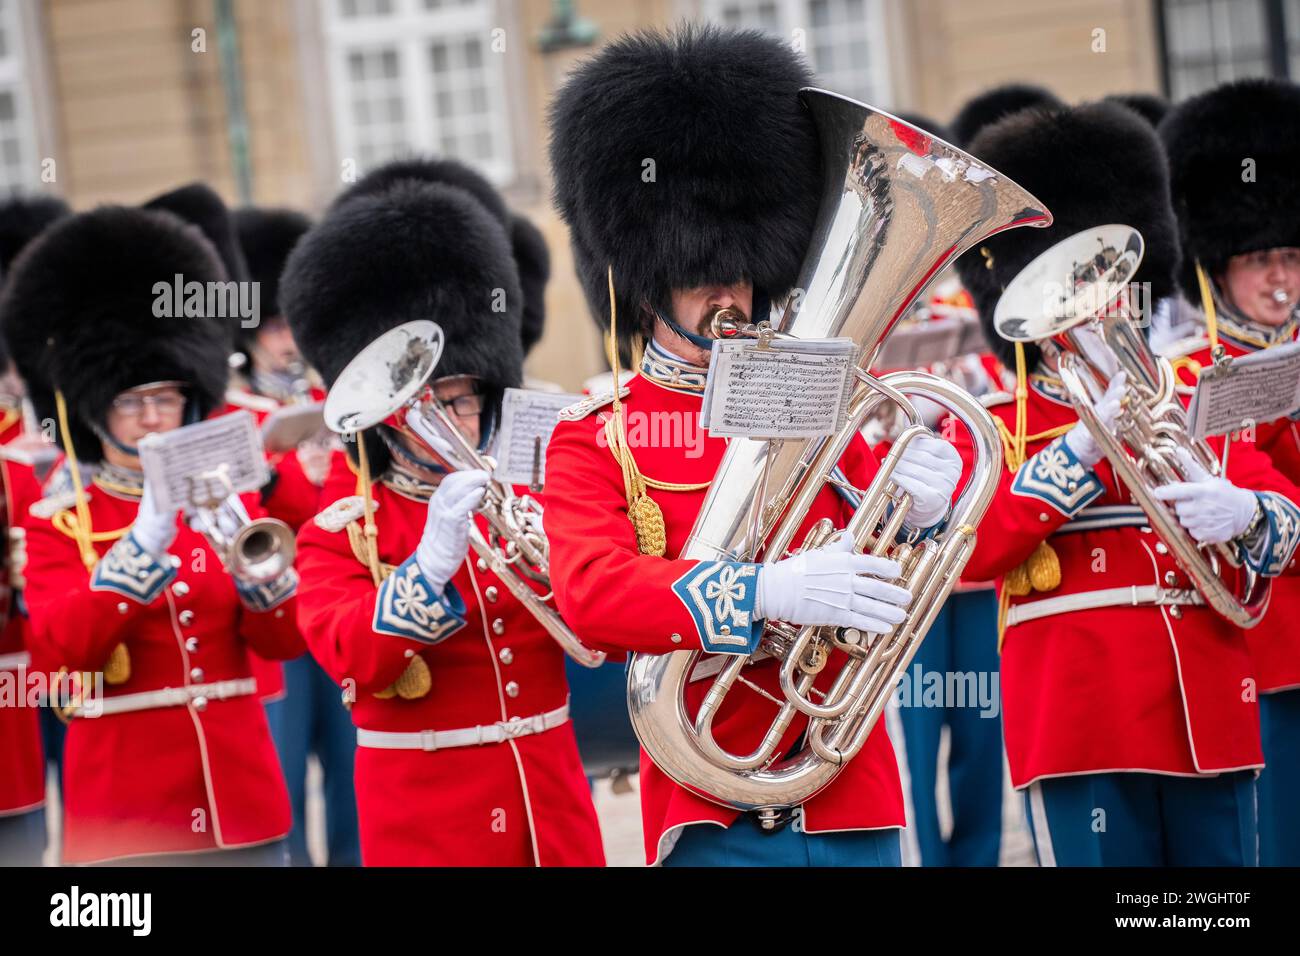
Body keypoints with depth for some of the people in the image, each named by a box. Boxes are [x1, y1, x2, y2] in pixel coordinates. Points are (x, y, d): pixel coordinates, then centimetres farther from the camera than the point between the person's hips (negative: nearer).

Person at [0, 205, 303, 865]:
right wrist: (146, 537, -25)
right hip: (126, 807, -3)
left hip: (241, 795, 3)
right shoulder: (58, 525, 0)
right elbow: (60, 648, -16)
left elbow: (285, 641, 2)